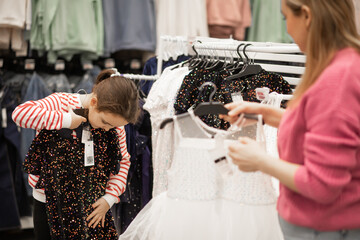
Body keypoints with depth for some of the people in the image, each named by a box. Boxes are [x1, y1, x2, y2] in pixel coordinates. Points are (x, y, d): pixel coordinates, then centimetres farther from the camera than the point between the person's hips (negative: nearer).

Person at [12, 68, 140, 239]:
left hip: (91, 205, 3)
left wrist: (109, 198, -2)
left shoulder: (115, 123, -5)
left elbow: (123, 162, 8)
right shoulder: (61, 103, -17)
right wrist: (66, 120, -30)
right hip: (50, 204, -2)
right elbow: (20, 113, -33)